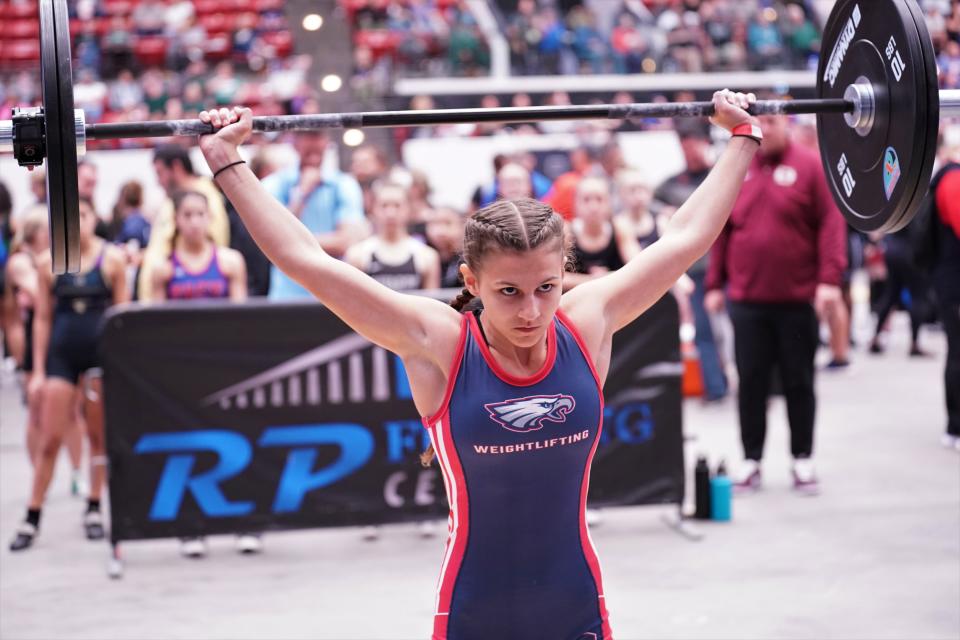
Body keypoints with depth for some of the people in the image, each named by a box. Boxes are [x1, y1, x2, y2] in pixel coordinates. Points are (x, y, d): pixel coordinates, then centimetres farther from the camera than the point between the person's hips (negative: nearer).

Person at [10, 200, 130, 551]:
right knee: (49, 440, 0)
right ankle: (32, 518, 6)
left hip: (102, 352, -1)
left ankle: (94, 509, 21)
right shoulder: (48, 262, 2)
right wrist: (38, 369, 4)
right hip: (61, 353, 1)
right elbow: (43, 318, 6)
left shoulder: (112, 258, -1)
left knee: (98, 436, 8)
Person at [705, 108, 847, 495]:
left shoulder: (810, 166, -3)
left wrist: (829, 279, -16)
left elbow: (831, 223, -8)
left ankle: (803, 461, 16)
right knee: (751, 383, 7)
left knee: (799, 383, 7)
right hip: (747, 300, 2)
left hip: (799, 298, -2)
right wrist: (714, 285, 7)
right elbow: (720, 231, 9)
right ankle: (751, 460, 16)